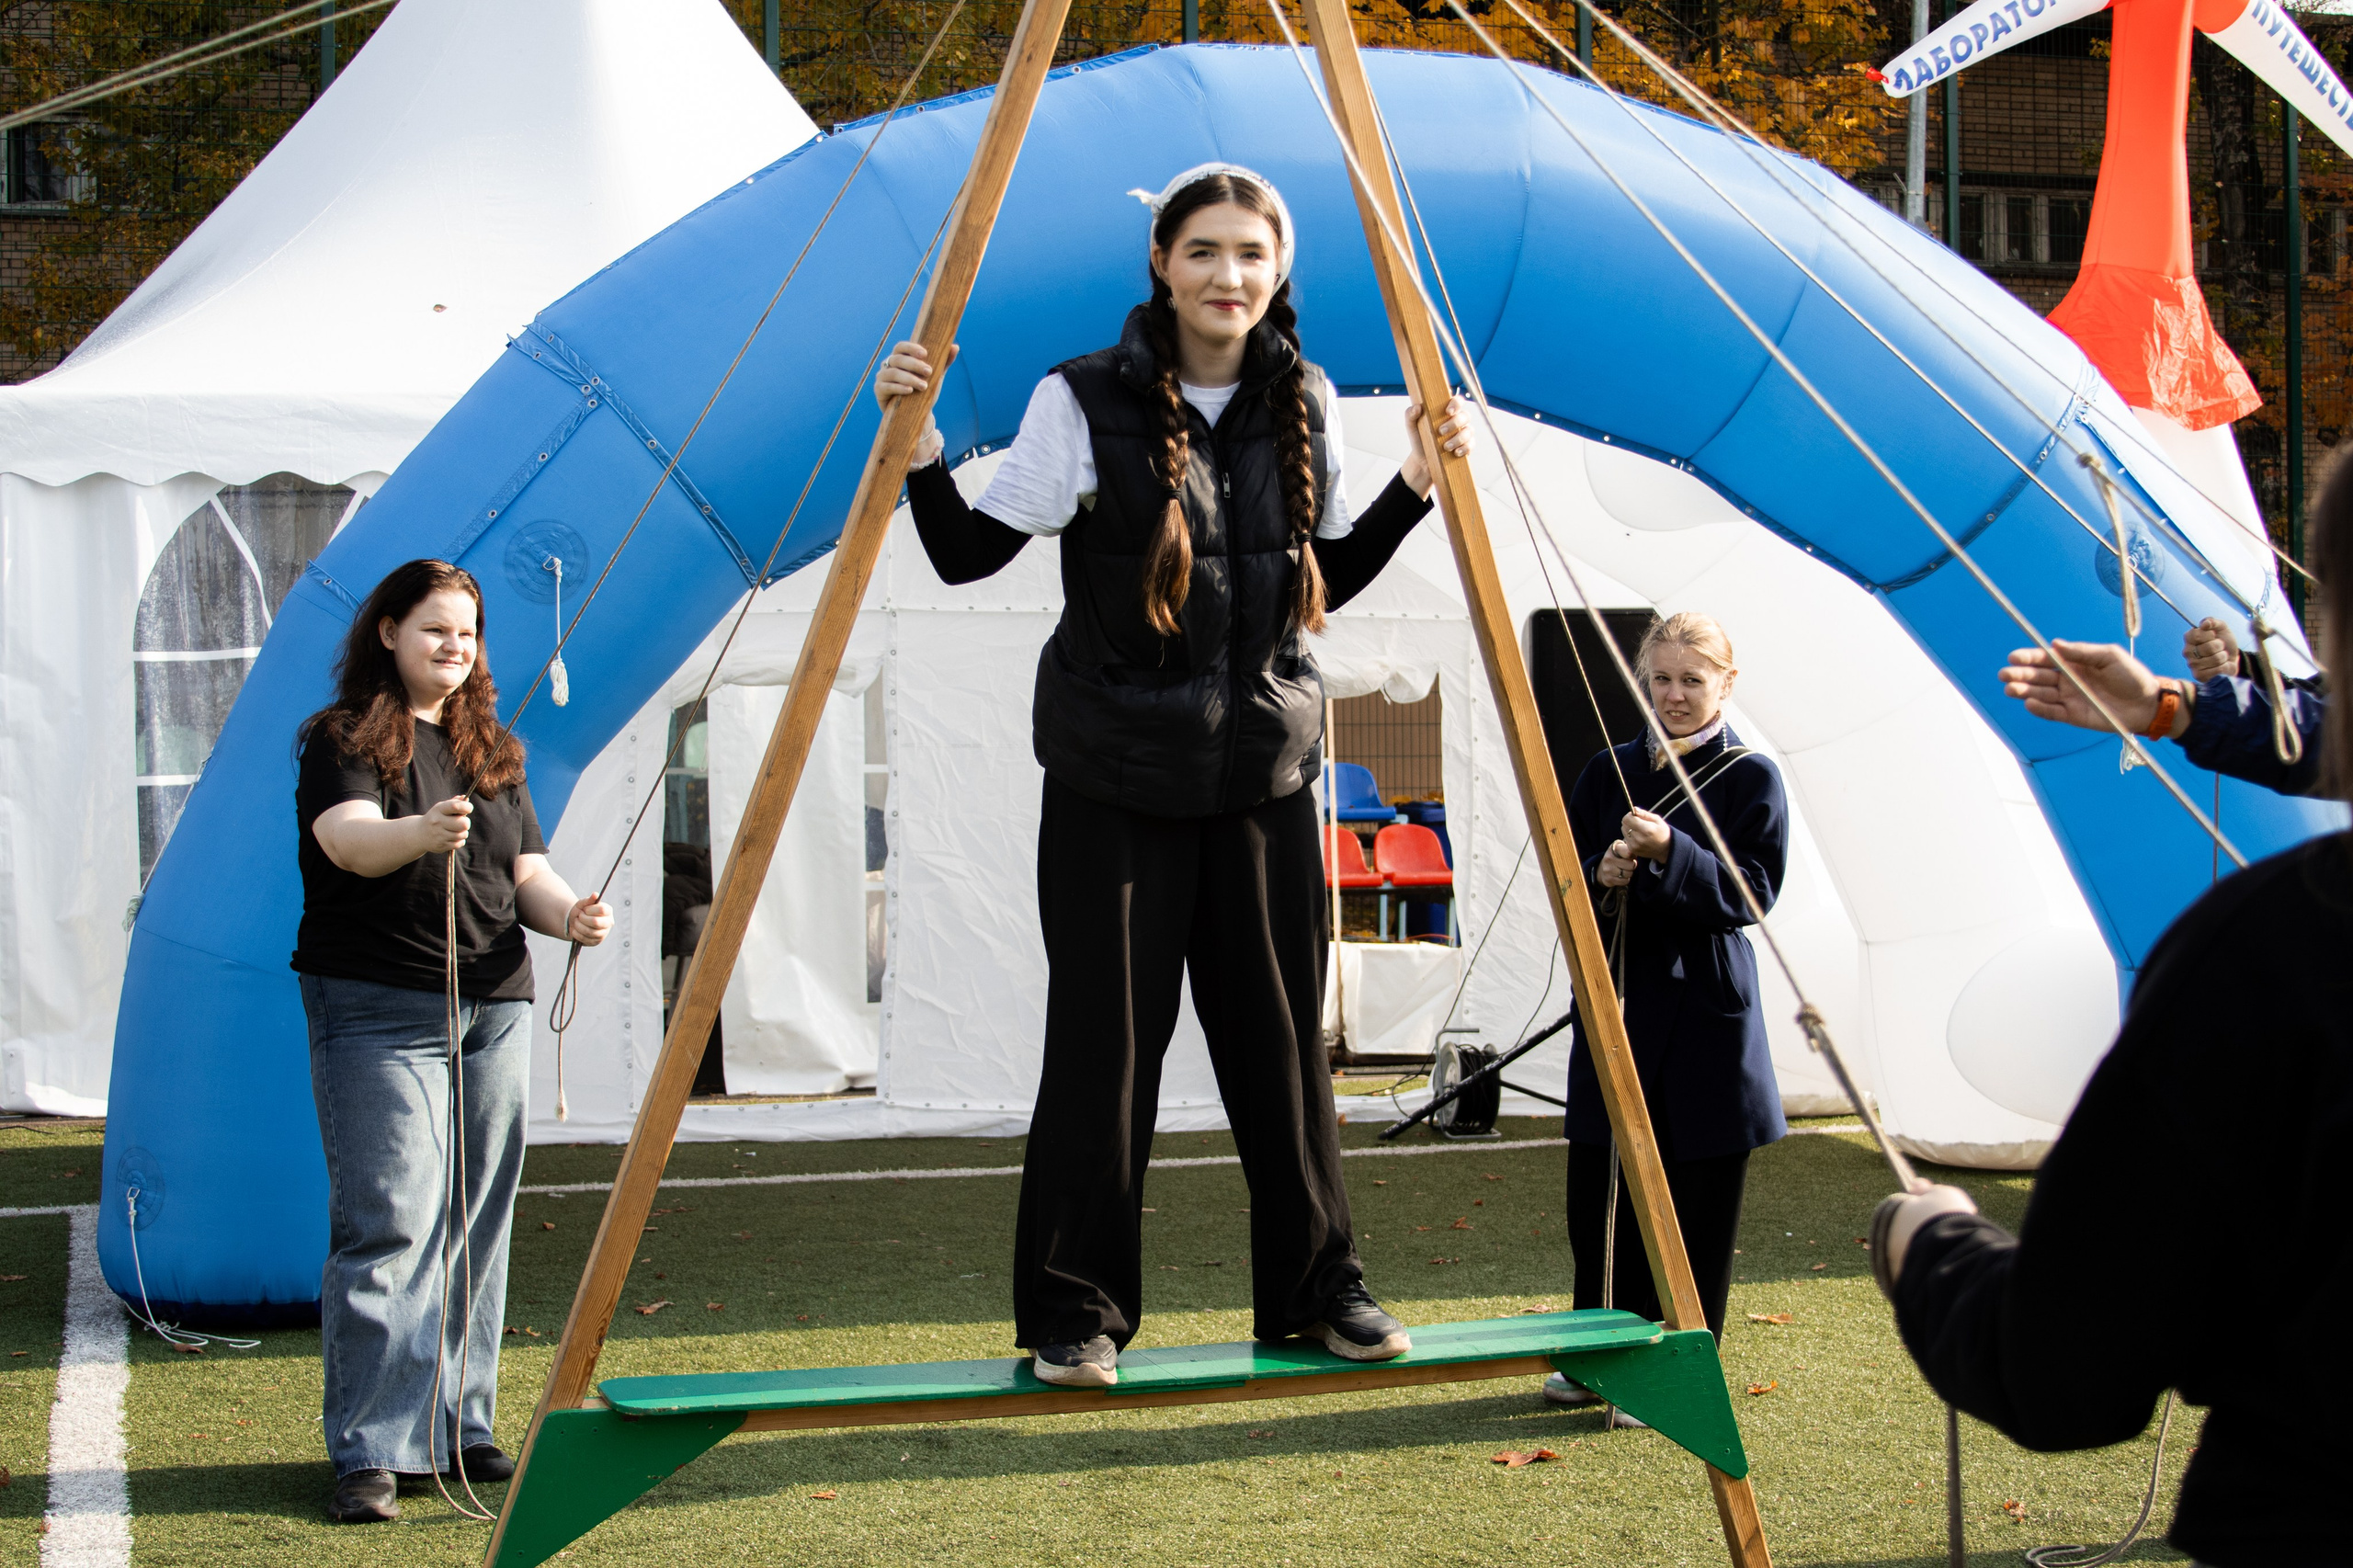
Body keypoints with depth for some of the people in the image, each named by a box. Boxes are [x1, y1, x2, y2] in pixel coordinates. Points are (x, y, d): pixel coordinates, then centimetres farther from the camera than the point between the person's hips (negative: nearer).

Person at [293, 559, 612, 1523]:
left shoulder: (492, 750, 17)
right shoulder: (343, 739, -2)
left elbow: (525, 872, 15)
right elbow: (350, 838, -21)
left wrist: (567, 912, -7)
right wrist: (421, 832, -42)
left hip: (494, 1008, 6)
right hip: (377, 1010, -6)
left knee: (476, 1227, 7)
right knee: (388, 1228, -11)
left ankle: (458, 1429, 16)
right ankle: (372, 1453, -7)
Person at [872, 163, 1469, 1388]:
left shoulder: (1304, 405, 7)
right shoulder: (1085, 402, -6)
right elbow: (967, 553, -5)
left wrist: (1416, 484, 8)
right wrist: (921, 446, -20)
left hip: (1262, 769, 4)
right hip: (1116, 773, -4)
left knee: (1282, 1036, 8)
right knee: (1104, 1044, -2)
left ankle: (1318, 1290, 22)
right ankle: (1073, 1315, 10)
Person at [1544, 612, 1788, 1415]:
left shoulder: (1752, 776, -3)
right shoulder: (1611, 770, 9)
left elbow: (1751, 893, -11)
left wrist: (1670, 853, -25)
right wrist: (1601, 873, -12)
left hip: (1705, 1015, -4)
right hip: (1615, 998, 4)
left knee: (1694, 1206, 1)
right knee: (1599, 1190, 9)